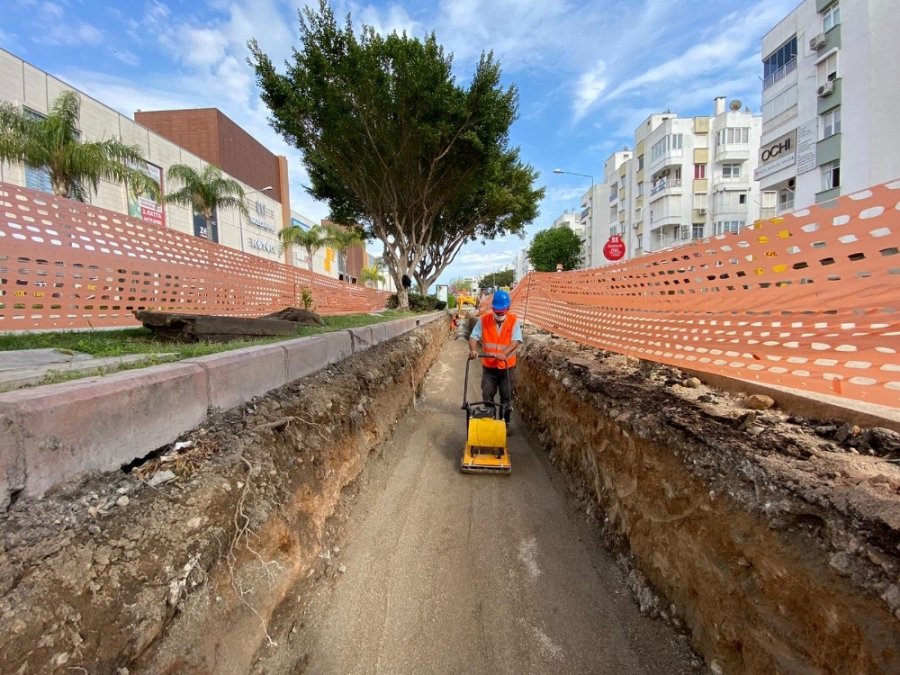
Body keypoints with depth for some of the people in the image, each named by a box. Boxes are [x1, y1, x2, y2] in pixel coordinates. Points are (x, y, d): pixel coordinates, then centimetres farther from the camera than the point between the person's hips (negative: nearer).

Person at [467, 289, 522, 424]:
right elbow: (474, 336, -9)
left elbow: (516, 341, -18)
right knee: (487, 395, 9)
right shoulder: (483, 319, -6)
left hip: (507, 366, -1)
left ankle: (505, 422, 27)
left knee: (506, 396, 11)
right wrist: (473, 350, -30)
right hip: (488, 366, 1)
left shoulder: (514, 320, -9)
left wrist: (504, 353, -34)